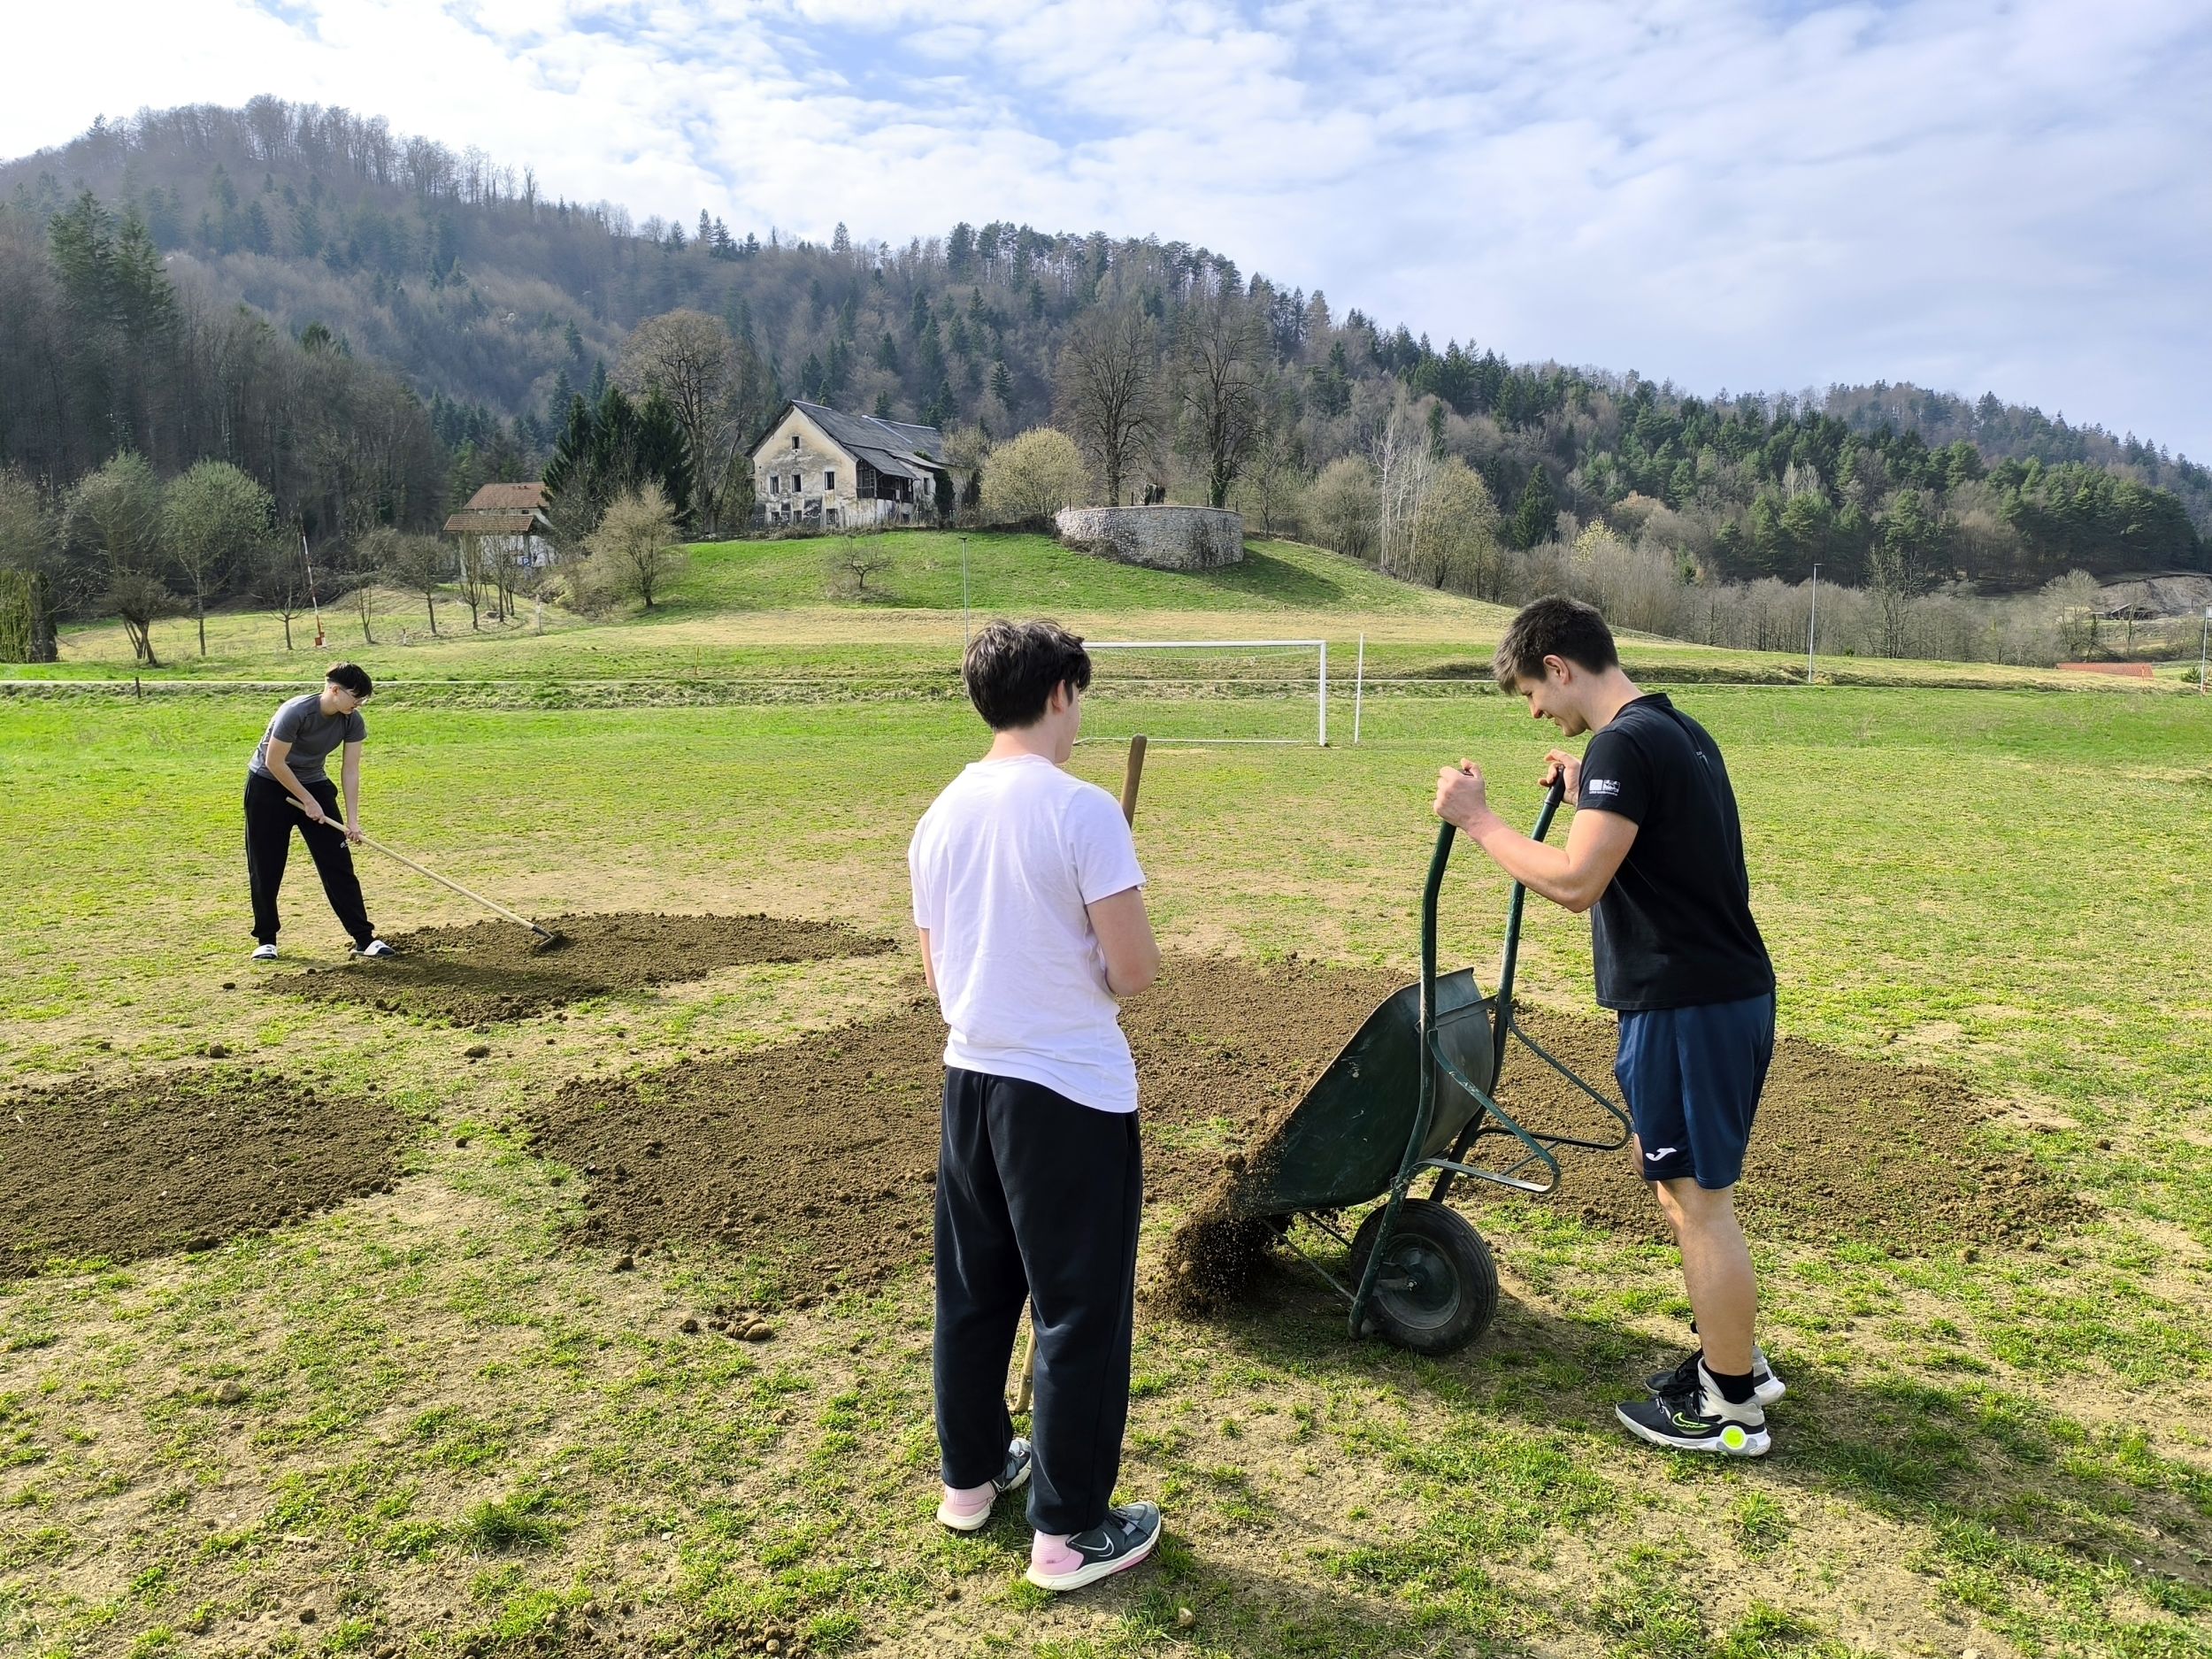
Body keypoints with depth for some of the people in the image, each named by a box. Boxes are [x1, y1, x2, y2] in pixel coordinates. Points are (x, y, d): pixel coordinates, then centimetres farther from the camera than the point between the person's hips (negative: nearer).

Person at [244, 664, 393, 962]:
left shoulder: (353, 721, -12)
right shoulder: (295, 712, -29)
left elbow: (350, 770, -9)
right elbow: (274, 762, -23)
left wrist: (353, 820, -13)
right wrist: (307, 801, -18)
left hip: (314, 784, 5)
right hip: (268, 785, -5)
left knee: (339, 865, -3)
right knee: (265, 869, 1)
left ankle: (364, 938, -2)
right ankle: (266, 940, 15)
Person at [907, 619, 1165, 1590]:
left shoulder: (942, 815, 3)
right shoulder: (1080, 809, -18)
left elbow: (935, 971, 11)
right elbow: (1133, 971, -18)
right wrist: (1107, 975, 3)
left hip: (971, 1079, 7)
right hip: (1071, 1093, -7)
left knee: (973, 1290, 21)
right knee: (1080, 1311, 7)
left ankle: (970, 1476, 39)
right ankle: (1070, 1534, 19)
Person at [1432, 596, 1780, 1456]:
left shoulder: (1624, 744, -18)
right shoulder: (1677, 732, 13)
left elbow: (1574, 882, -25)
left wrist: (1477, 818, -15)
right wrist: (1586, 798, 16)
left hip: (1687, 1006, -10)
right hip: (1724, 991, 10)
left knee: (1698, 1199, 2)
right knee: (1667, 1167, 22)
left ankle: (1729, 1407, 17)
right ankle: (1733, 1355, 34)